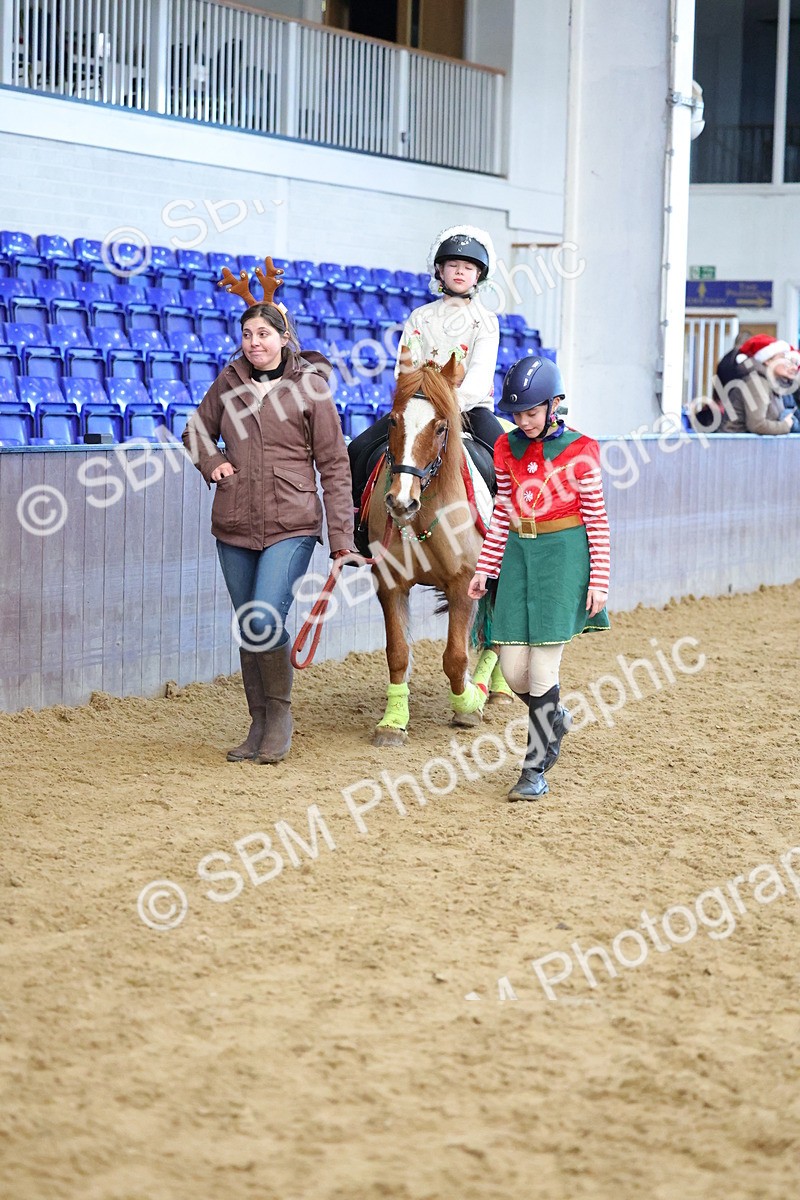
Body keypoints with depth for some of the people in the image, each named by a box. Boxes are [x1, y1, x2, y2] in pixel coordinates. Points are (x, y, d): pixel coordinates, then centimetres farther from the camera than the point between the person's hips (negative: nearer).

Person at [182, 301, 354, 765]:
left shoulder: (311, 387, -4)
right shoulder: (229, 382, 6)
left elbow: (334, 466, -3)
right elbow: (197, 431, 22)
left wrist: (341, 536, -7)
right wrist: (212, 463, 0)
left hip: (291, 526, -4)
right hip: (235, 527, 4)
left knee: (265, 620, -18)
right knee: (249, 631, 10)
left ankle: (281, 714, 4)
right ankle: (260, 726, 22)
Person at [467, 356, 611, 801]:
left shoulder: (579, 450, -7)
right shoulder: (507, 448, 7)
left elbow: (596, 519, -4)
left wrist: (599, 580, -7)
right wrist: (485, 567, 11)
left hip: (564, 555, -5)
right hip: (519, 554, 5)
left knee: (542, 669, -7)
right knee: (514, 669, 1)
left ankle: (537, 769, 4)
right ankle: (555, 719, 33)